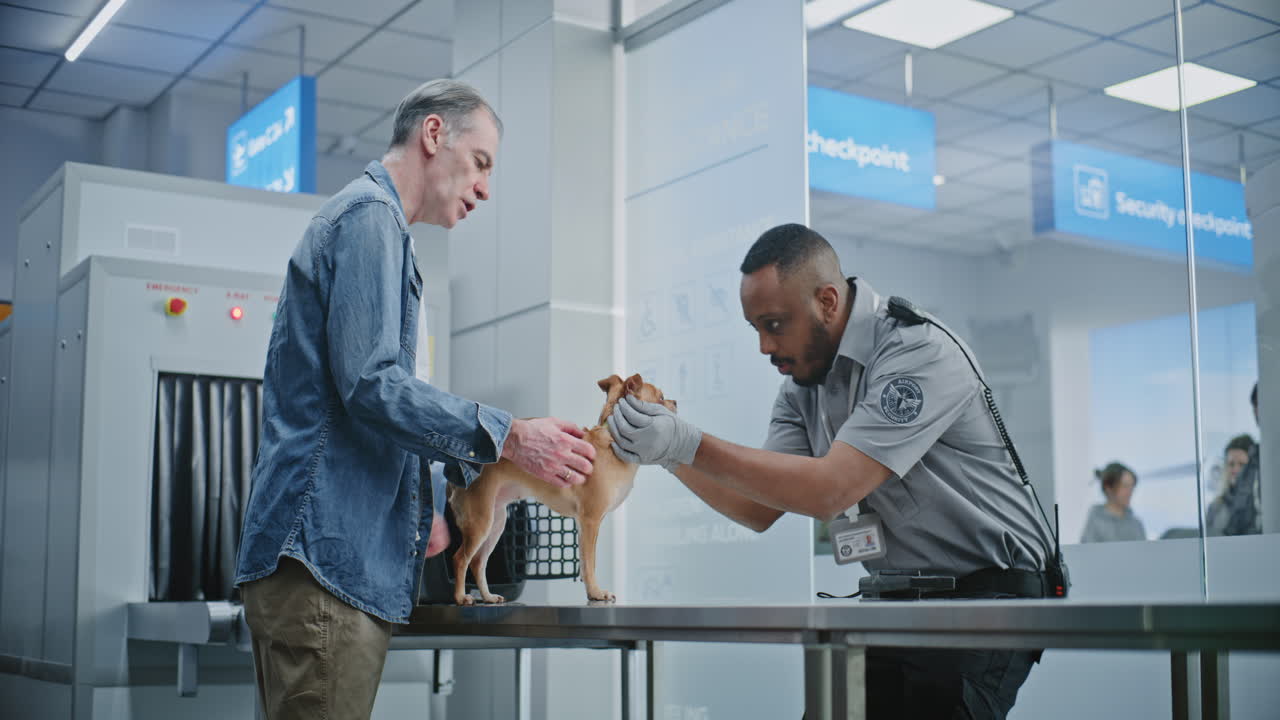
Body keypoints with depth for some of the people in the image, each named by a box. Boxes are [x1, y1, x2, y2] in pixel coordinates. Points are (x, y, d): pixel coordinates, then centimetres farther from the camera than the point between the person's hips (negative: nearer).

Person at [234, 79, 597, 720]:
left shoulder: (371, 220, 26)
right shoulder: (368, 216, -7)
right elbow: (371, 385, -19)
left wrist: (421, 513, 26)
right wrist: (507, 435, -19)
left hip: (346, 558, 11)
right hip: (324, 556, -11)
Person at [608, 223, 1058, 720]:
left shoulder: (919, 354, -20)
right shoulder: (802, 384, 5)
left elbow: (829, 490, -28)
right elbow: (757, 510, 2)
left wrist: (689, 443, -29)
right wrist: (670, 454, -13)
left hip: (987, 593, -7)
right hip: (894, 601, 7)